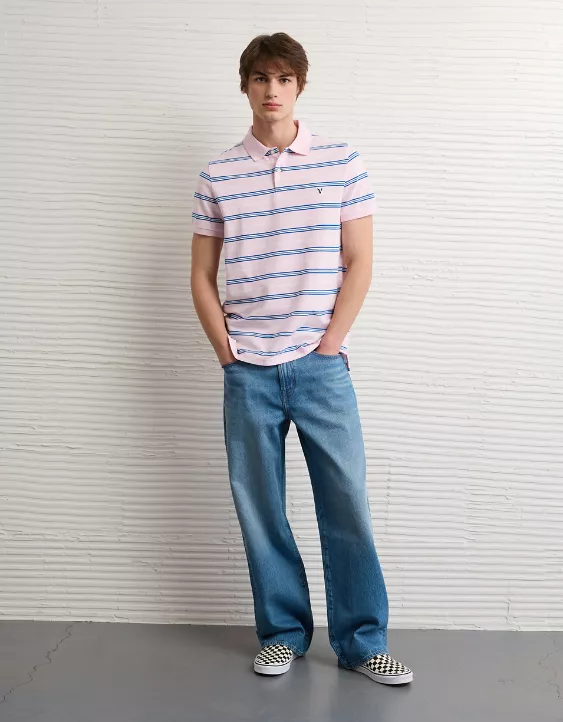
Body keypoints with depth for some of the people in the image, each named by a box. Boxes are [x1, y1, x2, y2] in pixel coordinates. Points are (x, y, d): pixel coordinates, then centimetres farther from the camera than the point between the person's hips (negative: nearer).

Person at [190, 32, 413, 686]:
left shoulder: (342, 163, 3)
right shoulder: (217, 176, 6)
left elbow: (358, 265, 1)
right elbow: (202, 276, 8)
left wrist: (327, 345, -5)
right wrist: (227, 353, 0)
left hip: (322, 365, -1)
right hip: (247, 373, 2)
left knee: (346, 506, 1)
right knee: (259, 509, 8)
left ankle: (361, 642, 17)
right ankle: (283, 633, 25)